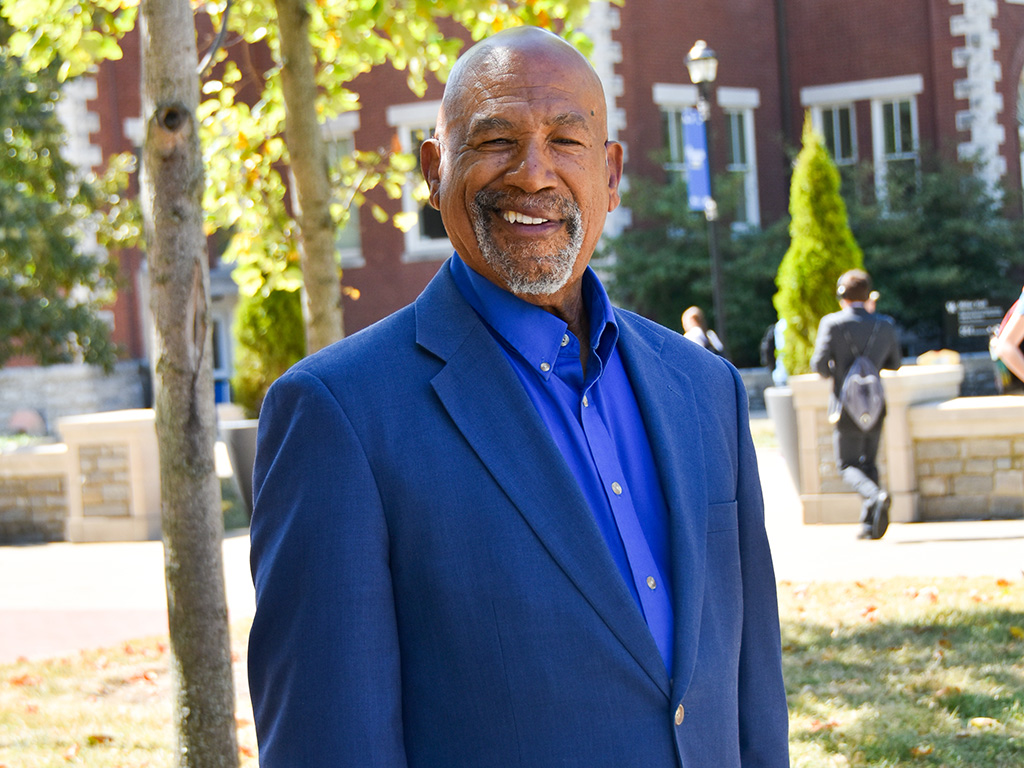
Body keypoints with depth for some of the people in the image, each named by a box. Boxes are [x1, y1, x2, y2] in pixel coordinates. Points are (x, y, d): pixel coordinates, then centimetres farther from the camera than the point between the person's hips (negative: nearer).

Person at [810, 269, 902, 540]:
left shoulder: (832, 323, -10)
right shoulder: (885, 326, 0)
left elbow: (819, 363, -12)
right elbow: (893, 364, 11)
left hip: (847, 408, -4)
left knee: (848, 466, 4)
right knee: (868, 463, 16)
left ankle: (876, 496, -25)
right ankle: (869, 523, 10)